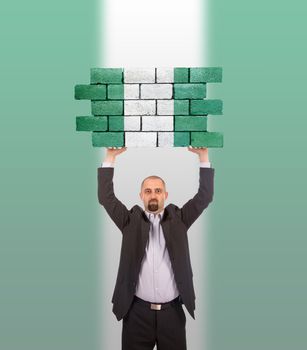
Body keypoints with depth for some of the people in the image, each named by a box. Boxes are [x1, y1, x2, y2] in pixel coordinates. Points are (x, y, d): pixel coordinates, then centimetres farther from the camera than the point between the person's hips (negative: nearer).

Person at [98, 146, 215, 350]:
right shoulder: (131, 220, 5)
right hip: (138, 311, 0)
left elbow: (205, 197, 0)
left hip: (172, 311, 1)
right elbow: (106, 197, -3)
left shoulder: (178, 219, 6)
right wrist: (111, 157, -8)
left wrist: (204, 156, -6)